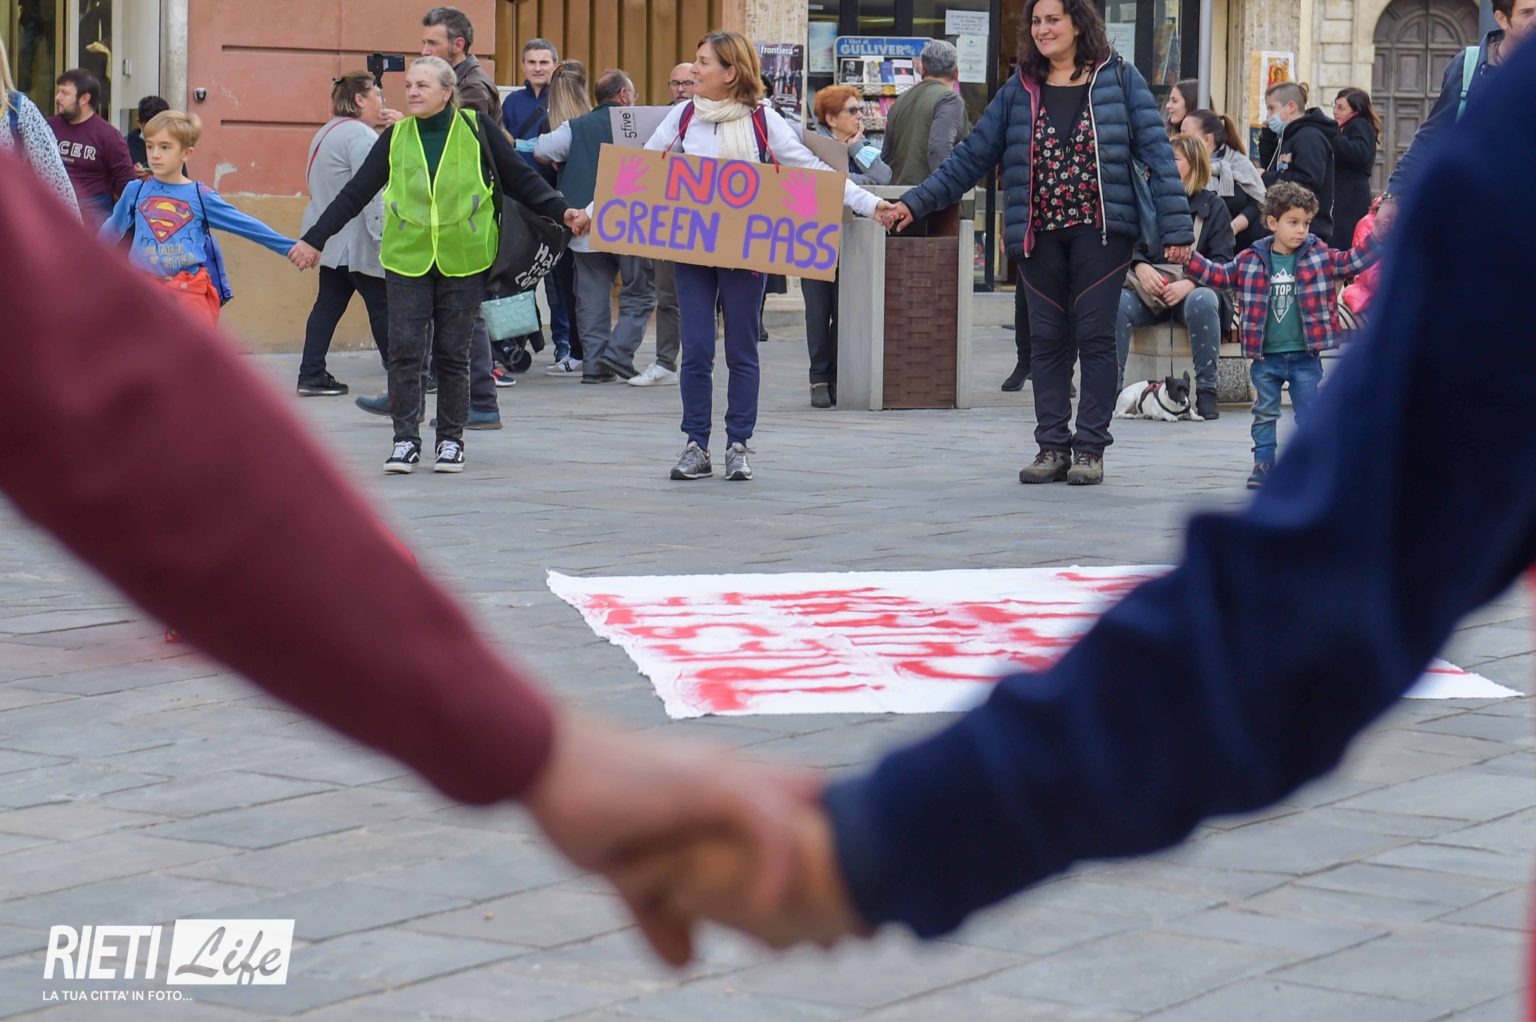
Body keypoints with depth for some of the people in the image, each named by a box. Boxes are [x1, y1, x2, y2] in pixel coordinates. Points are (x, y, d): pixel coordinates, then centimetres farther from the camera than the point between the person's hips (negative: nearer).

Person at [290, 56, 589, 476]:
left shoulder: (476, 130, 0)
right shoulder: (395, 138, 7)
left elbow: (521, 179, 3)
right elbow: (355, 193, 10)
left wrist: (562, 211, -9)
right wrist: (314, 239, 8)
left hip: (463, 260, -2)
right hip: (406, 260, 2)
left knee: (453, 354, 4)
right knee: (405, 351, -3)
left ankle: (451, 441, 15)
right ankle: (406, 439, 5)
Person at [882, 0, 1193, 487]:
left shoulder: (1119, 78, 0)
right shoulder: (1019, 91, 8)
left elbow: (1156, 151, -3)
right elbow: (972, 156, 9)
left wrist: (1176, 227, -10)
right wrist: (916, 203, 3)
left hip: (1100, 230, -3)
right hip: (1040, 234, 3)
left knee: (1095, 336, -2)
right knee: (1047, 341, 5)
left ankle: (1090, 448, 4)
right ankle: (1052, 447, 11)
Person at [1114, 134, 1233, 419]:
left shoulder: (1212, 206, 7)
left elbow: (1223, 261, 0)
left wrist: (1188, 284, -18)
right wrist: (1140, 267, -17)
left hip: (1193, 290, -1)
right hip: (1149, 291, 1)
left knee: (1203, 302, -37)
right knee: (1118, 302, -31)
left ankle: (1206, 391, -30)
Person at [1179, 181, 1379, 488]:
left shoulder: (1320, 256, 1)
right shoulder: (1252, 260, -1)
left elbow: (1353, 261, 2)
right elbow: (1218, 275, 6)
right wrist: (1188, 257, -5)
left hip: (1305, 357, -1)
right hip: (1266, 357, 1)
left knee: (1310, 416, 2)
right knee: (1265, 414, 9)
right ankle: (1263, 465, 18)